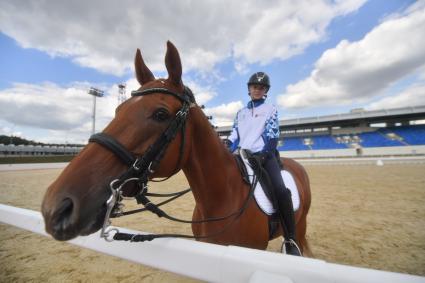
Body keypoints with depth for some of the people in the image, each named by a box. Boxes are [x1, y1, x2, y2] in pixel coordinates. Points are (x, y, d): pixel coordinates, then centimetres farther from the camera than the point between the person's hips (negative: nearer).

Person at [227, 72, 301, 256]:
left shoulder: (270, 110, 10)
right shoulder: (241, 113, 20)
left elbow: (272, 135, -2)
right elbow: (235, 135, 13)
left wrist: (264, 154, -18)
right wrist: (227, 151, -5)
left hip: (265, 155, -4)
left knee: (280, 190, -25)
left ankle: (290, 241, -12)